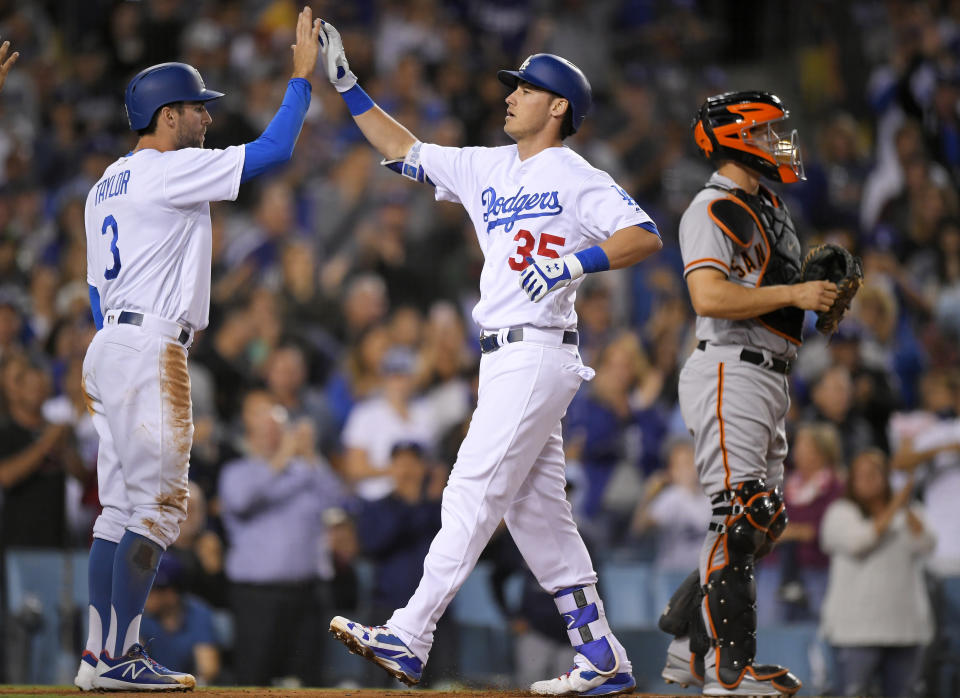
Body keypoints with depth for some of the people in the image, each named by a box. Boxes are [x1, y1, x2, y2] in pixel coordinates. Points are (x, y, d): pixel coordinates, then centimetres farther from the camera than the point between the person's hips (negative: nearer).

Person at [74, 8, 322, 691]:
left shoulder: (105, 186, 19)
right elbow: (274, 148, -11)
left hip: (111, 346, 10)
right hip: (148, 351, -10)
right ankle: (119, 657, -10)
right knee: (158, 502, -9)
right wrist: (303, 74, -2)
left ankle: (101, 655, 8)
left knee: (122, 505, 10)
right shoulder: (170, 170, -9)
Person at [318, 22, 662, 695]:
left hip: (537, 354, -9)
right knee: (536, 511, 7)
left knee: (473, 493, -12)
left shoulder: (578, 178, -5)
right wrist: (347, 84, 17)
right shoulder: (488, 168, 17)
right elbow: (405, 150, 21)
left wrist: (577, 261, -26)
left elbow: (646, 235, -14)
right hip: (504, 359, 9)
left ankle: (409, 639, -15)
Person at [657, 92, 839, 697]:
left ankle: (688, 645, 18)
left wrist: (822, 294, 8)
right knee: (740, 514, -13)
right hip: (731, 370, -10)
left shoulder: (768, 207, 21)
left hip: (770, 376, 10)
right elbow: (710, 296, -23)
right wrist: (794, 294, -19)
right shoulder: (712, 210, -10)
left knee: (766, 519, 11)